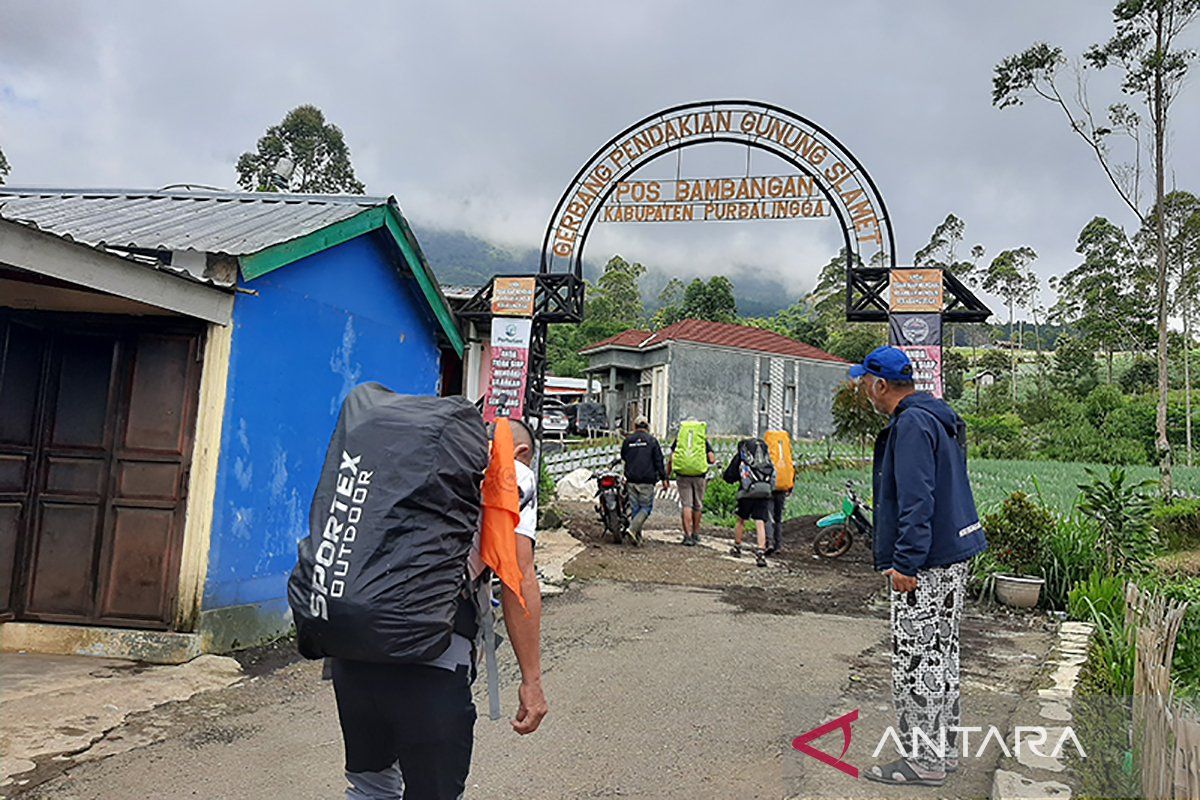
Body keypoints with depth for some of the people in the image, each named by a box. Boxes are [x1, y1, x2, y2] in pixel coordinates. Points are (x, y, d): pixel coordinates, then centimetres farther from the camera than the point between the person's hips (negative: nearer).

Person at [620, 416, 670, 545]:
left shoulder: (627, 440, 6)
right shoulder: (652, 441, -3)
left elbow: (623, 458, 18)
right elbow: (659, 461, -4)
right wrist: (663, 479, 0)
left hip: (631, 480, 4)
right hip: (647, 481, -4)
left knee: (635, 508, 10)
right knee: (646, 507, 3)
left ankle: (638, 536, 11)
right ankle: (633, 528, -16)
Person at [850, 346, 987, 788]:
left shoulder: (911, 424, -16)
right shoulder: (940, 417, 16)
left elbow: (916, 500, -23)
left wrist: (905, 562, -23)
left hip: (924, 565, -11)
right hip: (953, 556, 11)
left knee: (913, 659, -3)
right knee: (941, 653, 16)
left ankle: (923, 759, 5)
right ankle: (943, 748, 27)